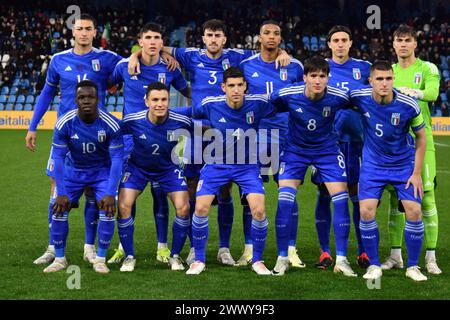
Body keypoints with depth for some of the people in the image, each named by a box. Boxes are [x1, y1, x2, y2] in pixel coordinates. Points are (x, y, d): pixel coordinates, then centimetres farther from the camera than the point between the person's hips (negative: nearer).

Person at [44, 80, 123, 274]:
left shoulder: (111, 125, -25)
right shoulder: (64, 124, -22)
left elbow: (117, 159, -21)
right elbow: (58, 158, -16)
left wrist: (110, 194, -26)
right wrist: (61, 193, -20)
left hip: (102, 171, -1)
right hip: (73, 170, 1)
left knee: (108, 210, -19)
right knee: (59, 210, -12)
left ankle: (100, 259, -1)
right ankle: (59, 259, 7)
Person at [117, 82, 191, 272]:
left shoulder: (180, 121, -26)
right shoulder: (132, 121, -26)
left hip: (168, 168, 0)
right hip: (138, 167, 0)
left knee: (183, 208, -14)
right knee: (123, 206, -16)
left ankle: (175, 256, 8)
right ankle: (129, 257, 3)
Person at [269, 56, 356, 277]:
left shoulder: (338, 97, -20)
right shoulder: (287, 95, -22)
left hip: (327, 151, 1)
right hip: (295, 150, -1)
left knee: (341, 199, -10)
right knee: (284, 201, -14)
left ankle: (341, 259, 2)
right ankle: (282, 258, 0)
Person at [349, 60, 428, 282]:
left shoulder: (408, 105, -18)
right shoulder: (360, 97, -17)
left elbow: (421, 137, -4)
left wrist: (416, 173, -5)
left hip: (404, 164, 0)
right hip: (373, 164, 1)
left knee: (414, 211, -10)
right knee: (366, 211, -14)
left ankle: (412, 267, 9)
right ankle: (374, 265, 4)